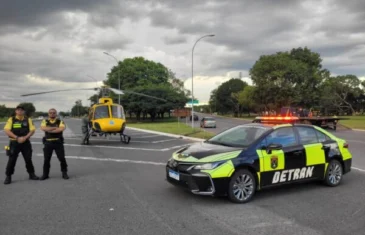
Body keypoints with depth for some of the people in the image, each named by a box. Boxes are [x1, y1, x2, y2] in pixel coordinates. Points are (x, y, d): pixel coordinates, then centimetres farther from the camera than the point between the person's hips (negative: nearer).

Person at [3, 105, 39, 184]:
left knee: (28, 159, 7)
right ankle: (8, 176, 10)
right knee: (12, 160, -1)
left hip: (26, 142, 2)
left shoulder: (28, 120, 5)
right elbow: (7, 130, -8)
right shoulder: (11, 120, 1)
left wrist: (25, 137, -16)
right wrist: (17, 138, -18)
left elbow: (32, 130, -1)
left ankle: (31, 174, 20)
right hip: (14, 143, -1)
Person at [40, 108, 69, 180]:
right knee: (46, 159, 7)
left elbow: (62, 129, -18)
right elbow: (43, 128, -15)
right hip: (48, 142, 1)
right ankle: (45, 174, 20)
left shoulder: (60, 121, 2)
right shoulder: (45, 121, 7)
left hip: (58, 142, -1)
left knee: (62, 158, 1)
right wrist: (55, 128, -15)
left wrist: (49, 130, -14)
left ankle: (64, 173, 14)